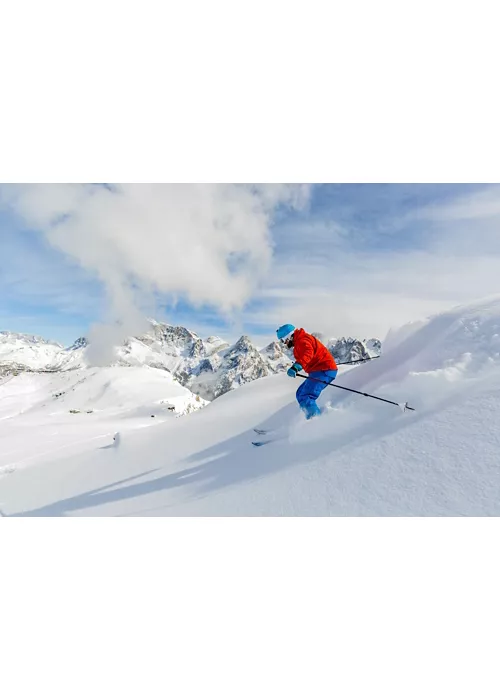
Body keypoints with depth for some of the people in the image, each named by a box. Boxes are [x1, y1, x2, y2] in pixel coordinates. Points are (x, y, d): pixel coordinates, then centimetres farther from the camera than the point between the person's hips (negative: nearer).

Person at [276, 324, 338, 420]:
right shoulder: (299, 341, 19)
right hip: (319, 370, 11)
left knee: (305, 398, -22)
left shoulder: (302, 340, -13)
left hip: (324, 371, -11)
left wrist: (296, 366, -50)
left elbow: (308, 352, -35)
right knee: (300, 394, 15)